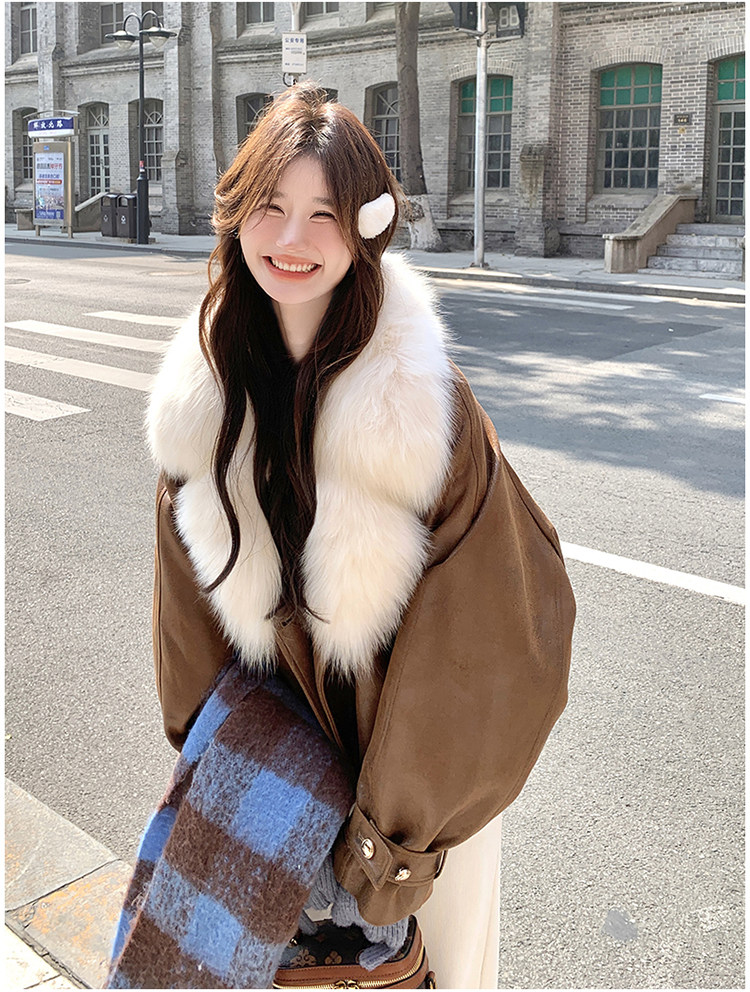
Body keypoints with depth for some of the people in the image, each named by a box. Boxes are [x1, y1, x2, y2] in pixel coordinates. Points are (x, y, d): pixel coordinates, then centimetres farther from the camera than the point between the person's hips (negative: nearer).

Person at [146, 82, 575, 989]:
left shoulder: (420, 398, -26)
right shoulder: (206, 387, -11)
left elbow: (468, 634, -21)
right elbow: (190, 579, 0)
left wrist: (398, 829, -15)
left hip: (427, 734, -3)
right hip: (288, 722, 4)